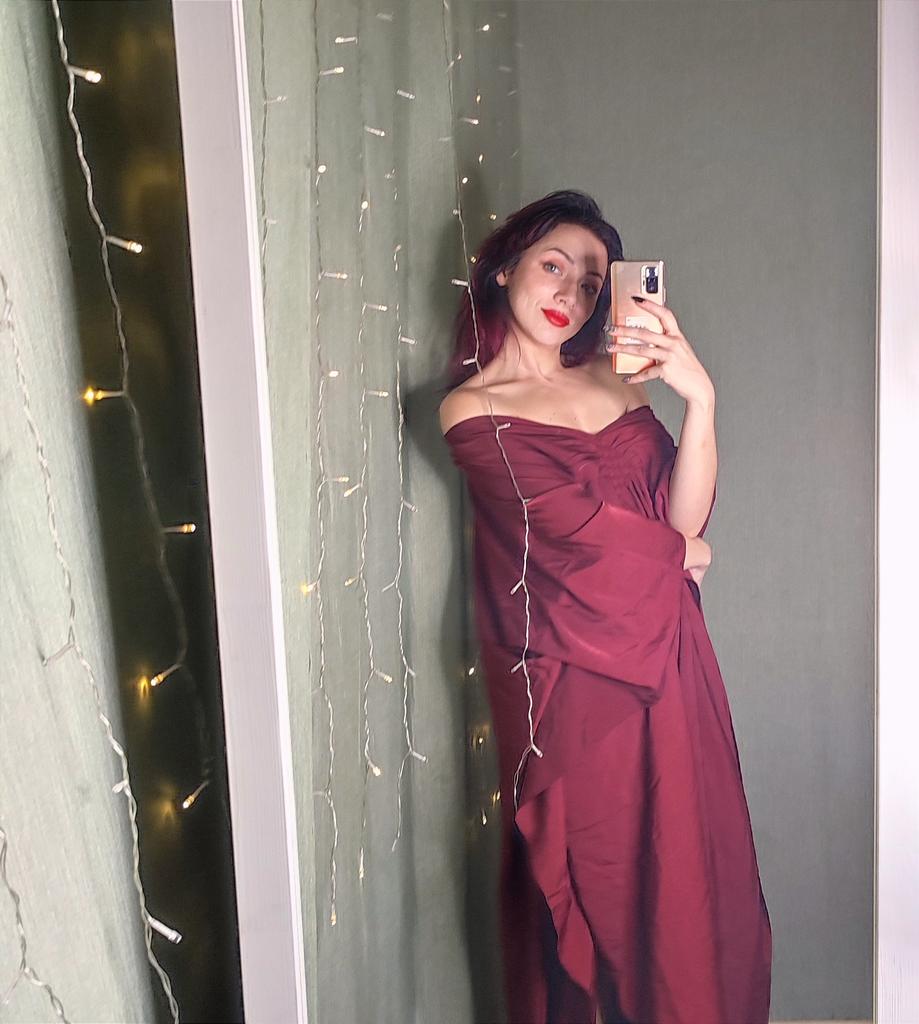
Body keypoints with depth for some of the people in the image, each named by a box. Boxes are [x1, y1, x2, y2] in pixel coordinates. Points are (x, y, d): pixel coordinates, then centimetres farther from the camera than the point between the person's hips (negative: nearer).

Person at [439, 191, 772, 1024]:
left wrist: (700, 398, -16)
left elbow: (684, 517, -2)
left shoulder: (614, 377, 10)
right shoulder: (473, 409, -4)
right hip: (571, 675, -4)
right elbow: (574, 523, -13)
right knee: (593, 880, 8)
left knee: (688, 869, 11)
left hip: (665, 659, 5)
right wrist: (680, 554, 2)